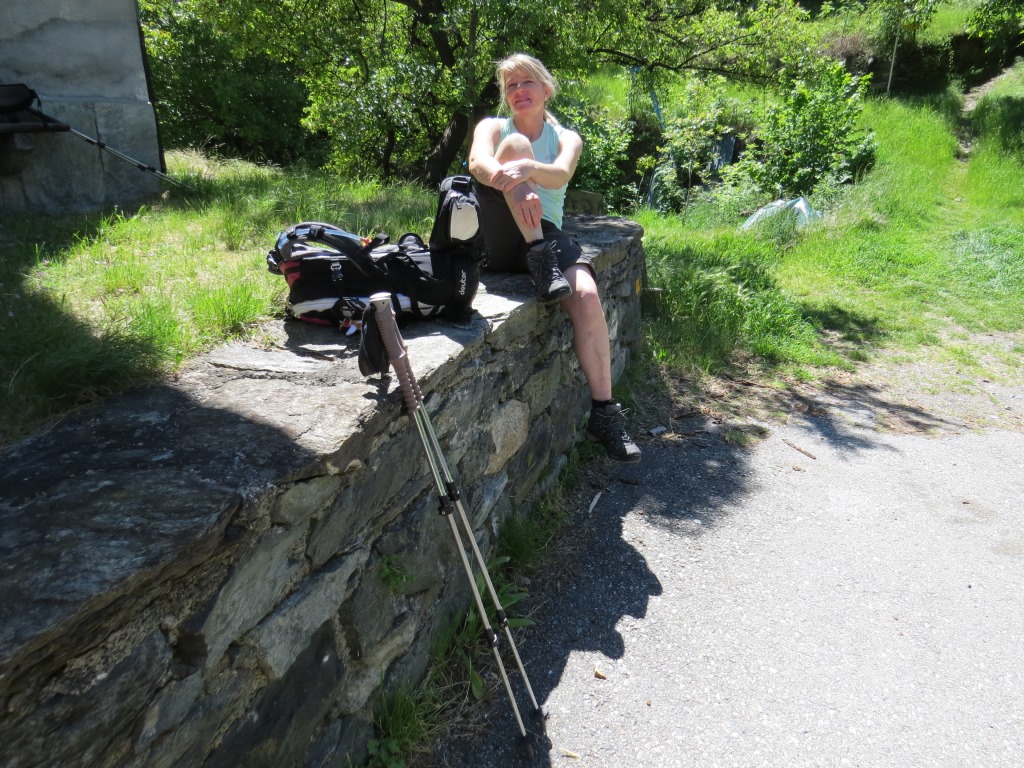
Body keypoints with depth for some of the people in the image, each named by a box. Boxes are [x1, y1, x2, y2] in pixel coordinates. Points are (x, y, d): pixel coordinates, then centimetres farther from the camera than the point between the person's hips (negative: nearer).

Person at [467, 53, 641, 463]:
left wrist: (528, 169, -35)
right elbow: (478, 161, -13)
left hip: (546, 235, 1)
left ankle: (604, 413, -22)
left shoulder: (566, 137, 16)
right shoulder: (493, 127, 14)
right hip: (498, 239, -1)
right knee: (516, 143, -21)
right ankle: (541, 262, -35)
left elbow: (560, 175, -11)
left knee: (587, 296, -30)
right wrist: (513, 184, -36)